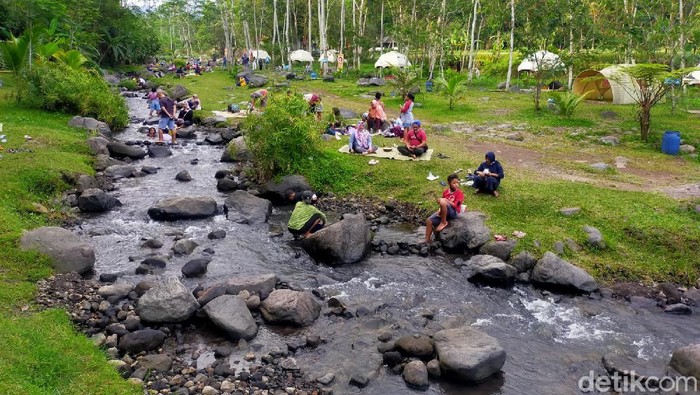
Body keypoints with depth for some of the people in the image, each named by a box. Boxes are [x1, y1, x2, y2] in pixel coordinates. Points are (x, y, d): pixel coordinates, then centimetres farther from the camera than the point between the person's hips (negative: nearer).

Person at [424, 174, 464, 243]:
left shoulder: (459, 193, -7)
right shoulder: (445, 192, 10)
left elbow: (454, 205, -18)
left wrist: (445, 200, -17)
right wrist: (440, 210, -5)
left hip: (454, 213, -6)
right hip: (444, 212, 6)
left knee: (442, 201, -33)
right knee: (429, 220, -8)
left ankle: (443, 222, -17)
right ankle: (427, 241, 0)